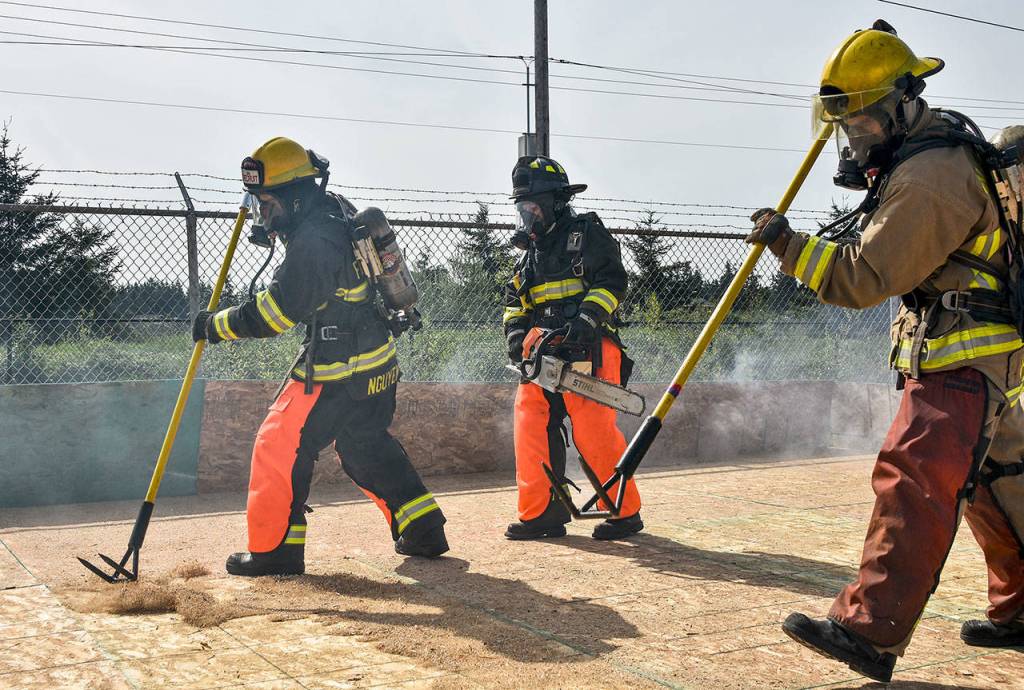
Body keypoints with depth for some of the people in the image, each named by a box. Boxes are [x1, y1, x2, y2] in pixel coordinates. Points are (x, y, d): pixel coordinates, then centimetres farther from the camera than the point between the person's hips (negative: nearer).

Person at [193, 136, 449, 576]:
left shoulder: (313, 243, -23)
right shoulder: (336, 210, 5)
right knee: (366, 446, 21)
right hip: (377, 362, 10)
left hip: (338, 373, -10)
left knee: (282, 445, 0)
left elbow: (272, 315, -21)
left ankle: (274, 550, 5)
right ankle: (423, 530, 24)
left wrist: (216, 326, -9)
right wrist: (275, 226, 14)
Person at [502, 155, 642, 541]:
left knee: (595, 432, -10)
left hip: (588, 348, -7)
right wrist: (516, 332, 7)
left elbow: (612, 280, -9)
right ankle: (541, 513, 7)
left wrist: (587, 319, -22)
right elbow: (515, 299, 25)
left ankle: (625, 512, 2)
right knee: (533, 425, 0)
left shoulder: (587, 233, 1)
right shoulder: (531, 250, 21)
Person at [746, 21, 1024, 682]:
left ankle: (870, 630, -22)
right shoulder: (936, 146, 12)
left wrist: (788, 243, -18)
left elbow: (865, 276, -22)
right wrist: (870, 177, 13)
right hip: (959, 350, 11)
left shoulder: (929, 177, -21)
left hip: (965, 354, -11)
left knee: (914, 476, -18)